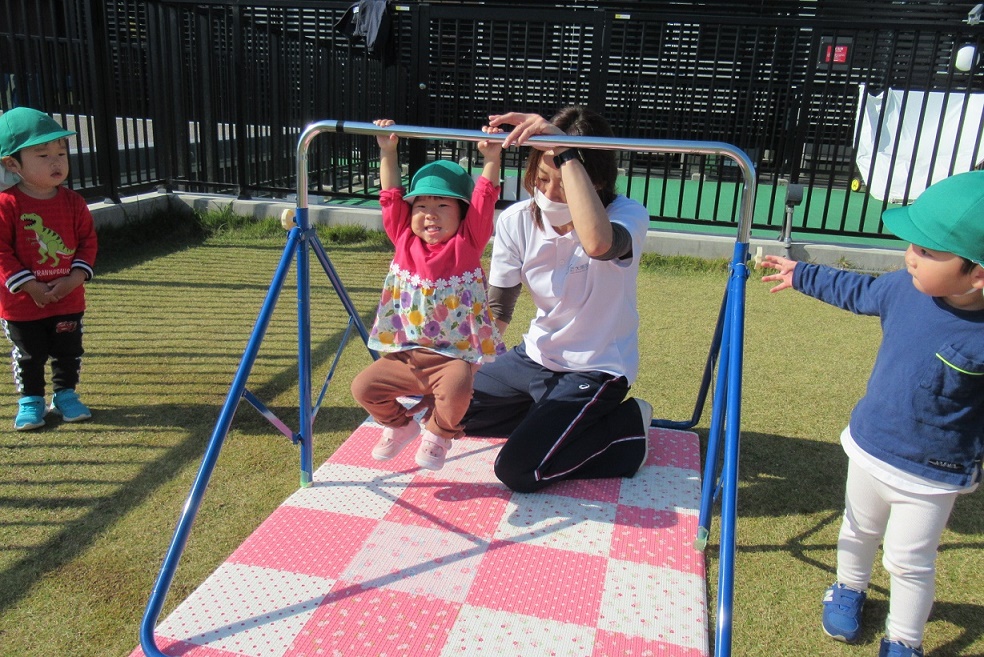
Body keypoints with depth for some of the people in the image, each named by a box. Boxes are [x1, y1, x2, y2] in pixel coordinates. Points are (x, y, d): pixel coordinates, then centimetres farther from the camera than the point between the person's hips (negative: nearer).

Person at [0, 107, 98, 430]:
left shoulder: (73, 202, -3)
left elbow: (88, 241, 1)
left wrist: (74, 279, -11)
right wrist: (31, 287, -17)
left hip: (68, 299, 3)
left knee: (69, 352, 13)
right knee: (28, 356, 11)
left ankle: (65, 394, 32)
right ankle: (30, 400, 28)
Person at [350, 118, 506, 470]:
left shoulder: (467, 243, -5)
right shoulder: (405, 239, 4)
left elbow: (484, 200, -14)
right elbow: (391, 196, 1)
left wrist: (492, 159, -26)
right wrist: (387, 152, -5)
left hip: (455, 356, -4)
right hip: (406, 354, 4)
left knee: (456, 389, -32)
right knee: (363, 385, -5)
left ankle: (438, 433, 3)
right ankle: (399, 425, 25)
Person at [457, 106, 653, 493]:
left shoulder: (627, 216, -24)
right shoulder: (517, 221, -10)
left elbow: (598, 243, -52)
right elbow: (495, 311, -4)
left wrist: (565, 153, -50)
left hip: (596, 370, -6)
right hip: (535, 357, 6)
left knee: (517, 472, -17)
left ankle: (626, 424, 1)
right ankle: (549, 417, 16)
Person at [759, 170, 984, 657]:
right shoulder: (905, 287, -14)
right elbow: (859, 291, 8)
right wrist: (802, 276, 18)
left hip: (932, 477, -4)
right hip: (869, 448, 5)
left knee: (909, 562, 11)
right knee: (859, 531, 26)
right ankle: (849, 588, 53)